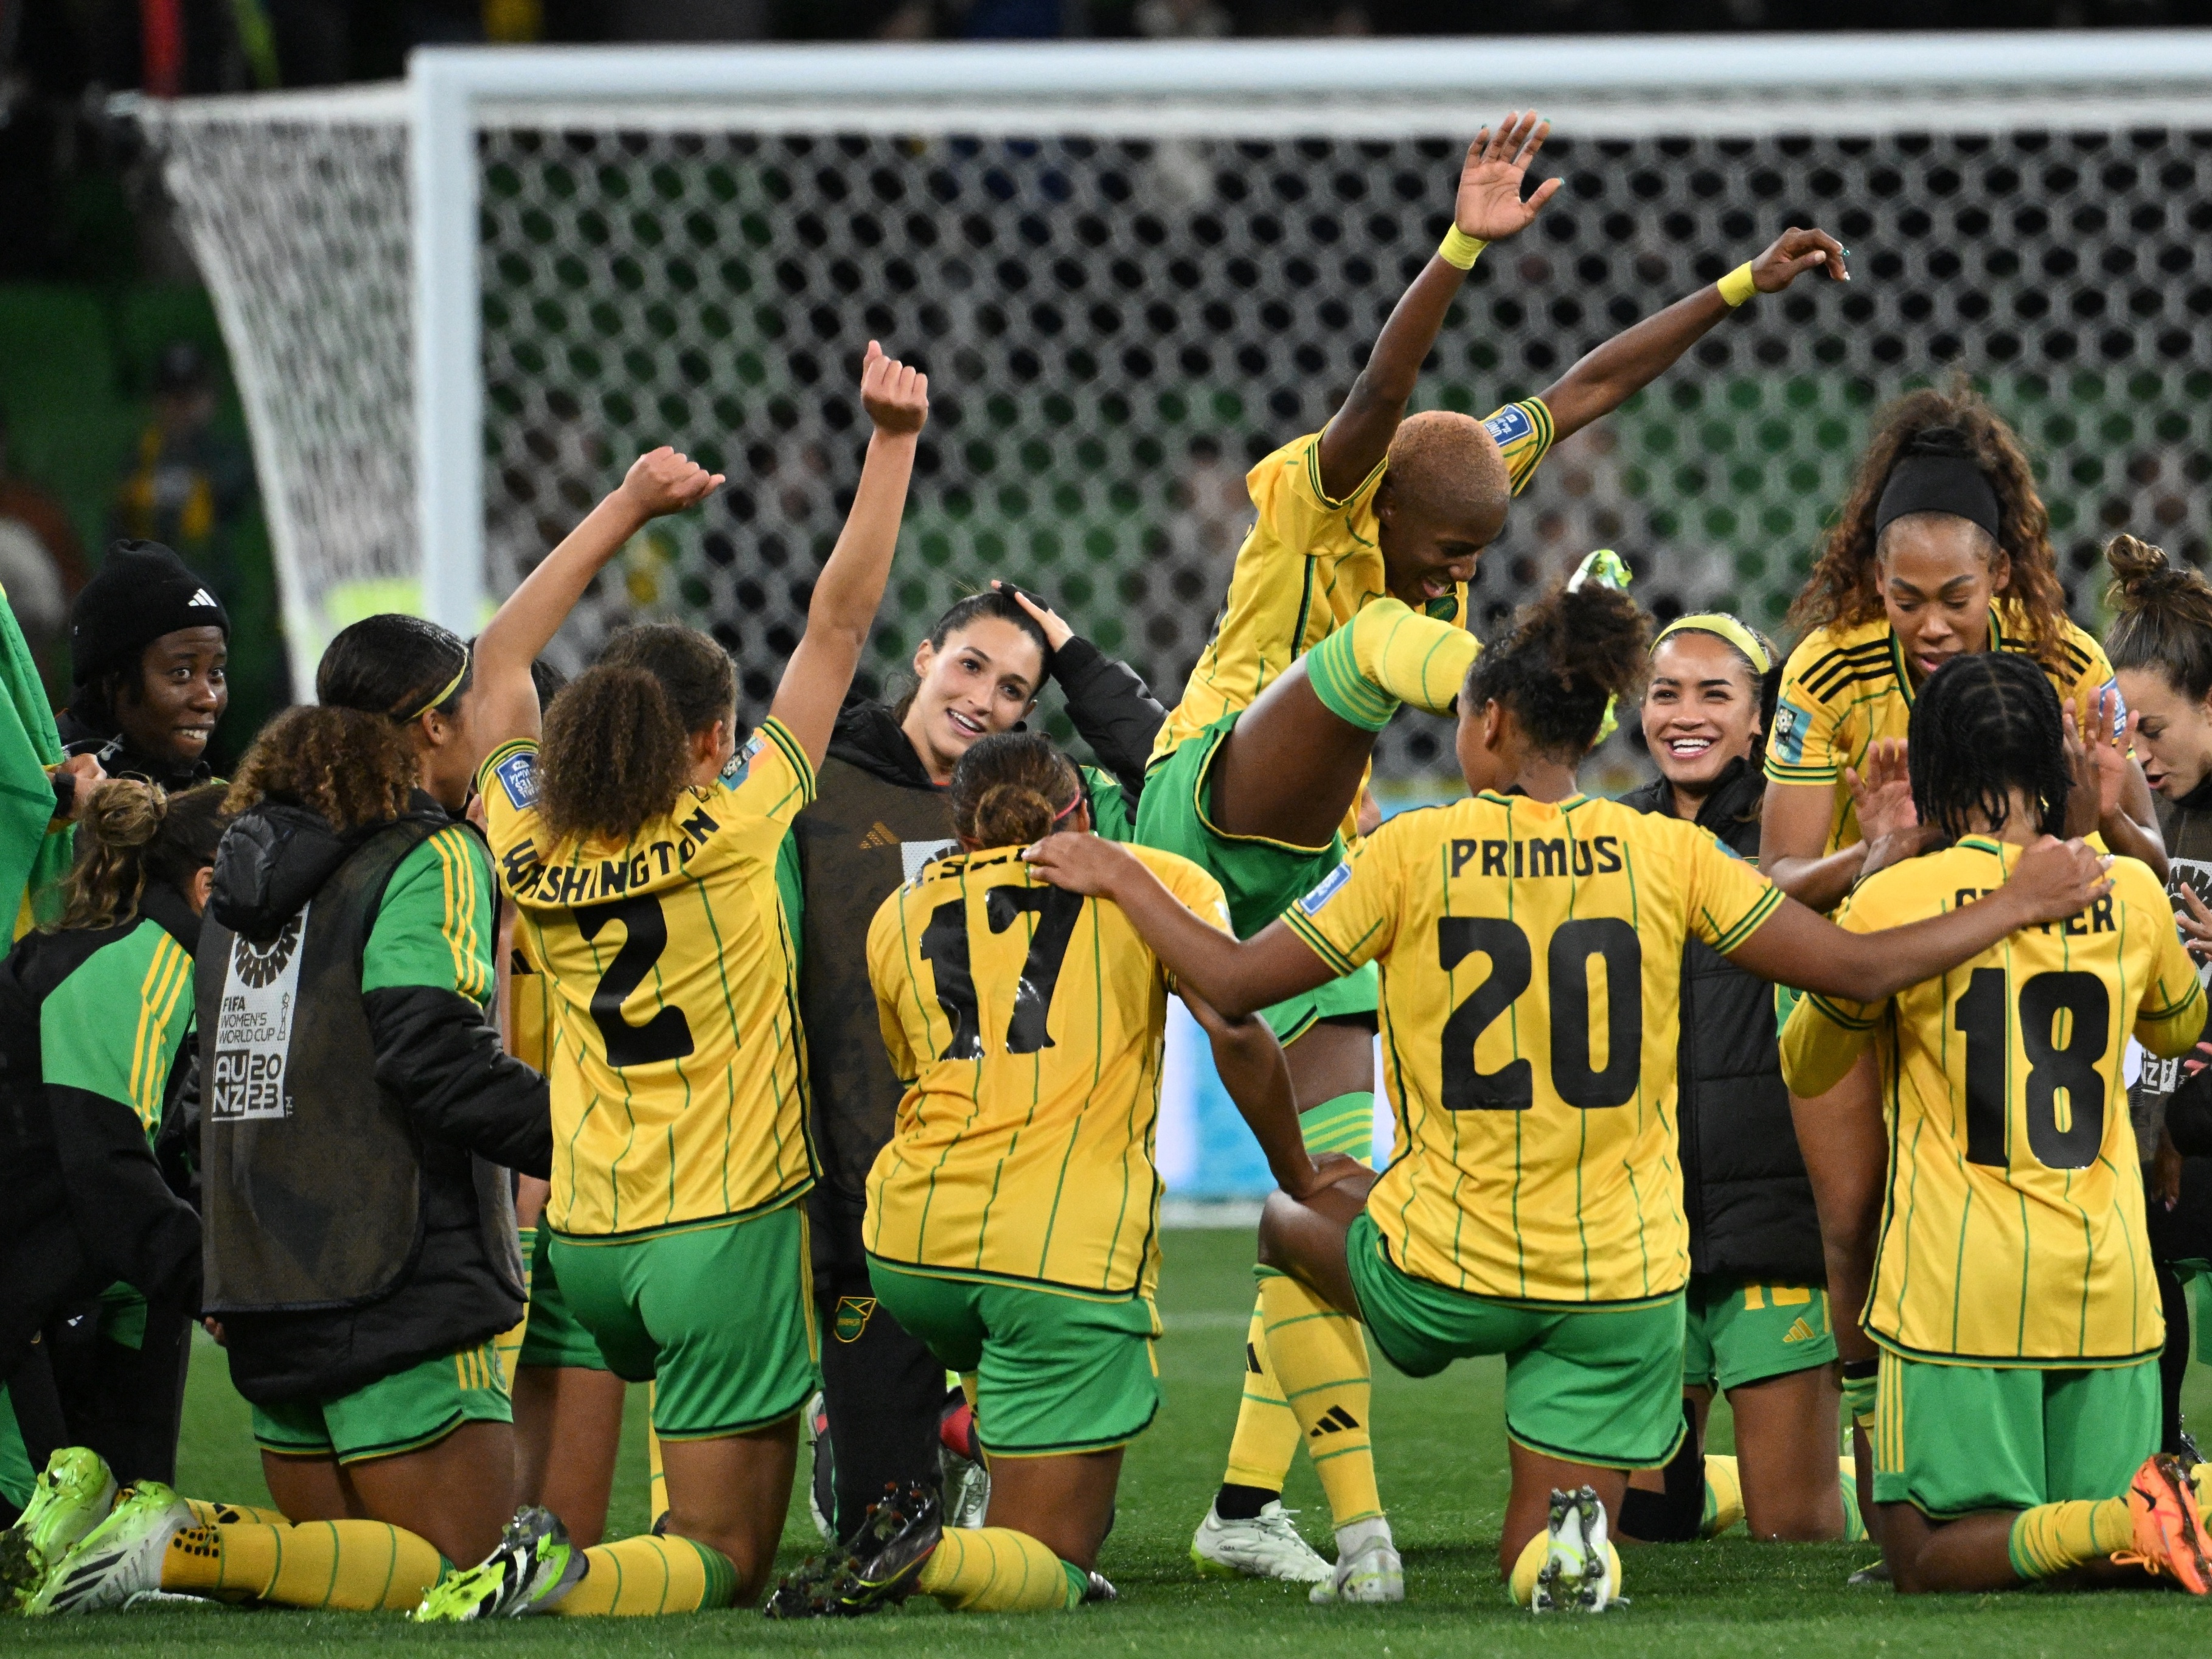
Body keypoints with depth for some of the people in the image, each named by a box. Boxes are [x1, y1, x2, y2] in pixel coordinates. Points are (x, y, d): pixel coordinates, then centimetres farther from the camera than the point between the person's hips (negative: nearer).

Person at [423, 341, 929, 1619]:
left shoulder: (529, 851, 2)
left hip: (583, 1240, 5)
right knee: (727, 1565, -2)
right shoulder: (737, 829, -9)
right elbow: (840, 624, -7)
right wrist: (894, 444, -2)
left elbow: (502, 654, 18)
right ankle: (572, 1574, -30)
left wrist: (628, 508, 23)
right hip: (730, 1228, -5)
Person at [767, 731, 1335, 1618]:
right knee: (1050, 1569, 1)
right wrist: (1297, 1175, 10)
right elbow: (1236, 1033, -2)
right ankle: (929, 1553, -30)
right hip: (1070, 1248, -4)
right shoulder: (1160, 881, 11)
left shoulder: (899, 915, 20)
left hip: (913, 1239, 4)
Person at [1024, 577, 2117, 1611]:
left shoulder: (1414, 852, -7)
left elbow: (1235, 984, -1)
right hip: (1624, 1284, 2)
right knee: (1544, 1570, 18)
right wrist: (2020, 905, 13)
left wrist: (1119, 880, 14)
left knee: (1290, 1224, 33)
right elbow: (1857, 968, 0)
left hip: (1441, 1279, -2)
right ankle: (1572, 1534, -22)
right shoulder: (1667, 857, -3)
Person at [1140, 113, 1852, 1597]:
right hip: (1210, 807, -7)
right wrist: (1464, 249, -45)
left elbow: (1590, 389, 11)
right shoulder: (1320, 501, -12)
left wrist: (1738, 290, 8)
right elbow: (1382, 387, -31)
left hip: (1311, 869, 7)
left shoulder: (1463, 492, 7)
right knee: (1379, 642, -30)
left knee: (1336, 1169, 1)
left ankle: (1252, 1503, 5)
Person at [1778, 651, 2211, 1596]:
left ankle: (2124, 1523, -25)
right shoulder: (2129, 895, 3)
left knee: (1927, 1560, 1)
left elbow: (1804, 1071, 9)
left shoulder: (1895, 900, -7)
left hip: (1962, 1286, -4)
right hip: (2108, 1286, 4)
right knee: (2099, 1543, 13)